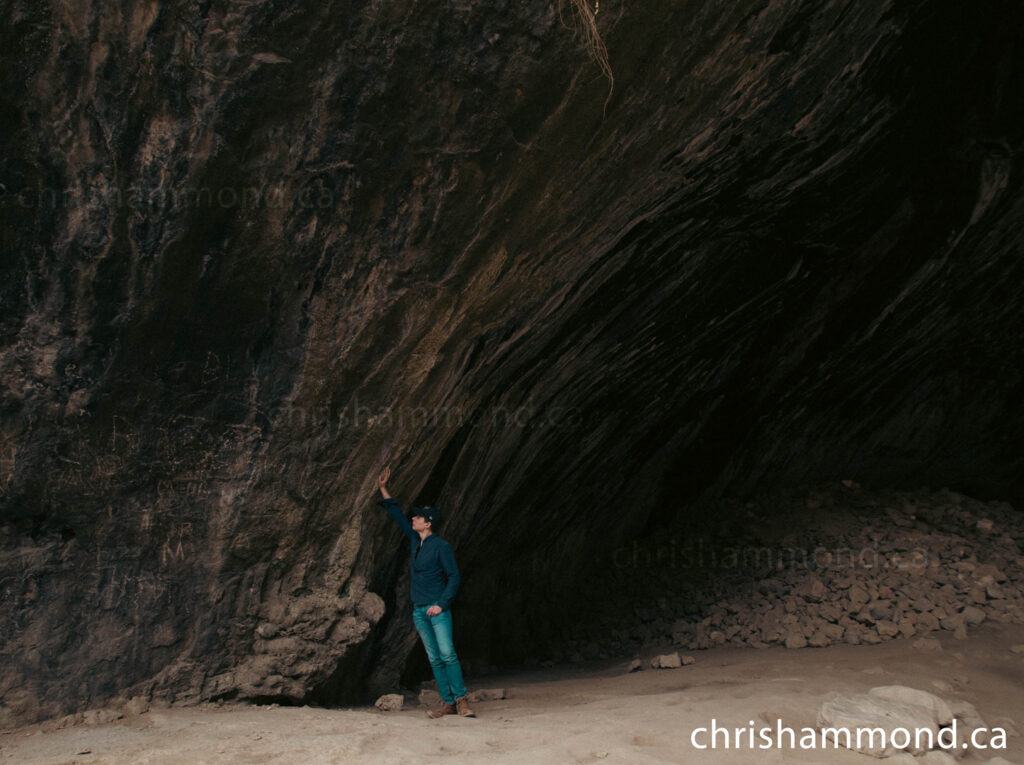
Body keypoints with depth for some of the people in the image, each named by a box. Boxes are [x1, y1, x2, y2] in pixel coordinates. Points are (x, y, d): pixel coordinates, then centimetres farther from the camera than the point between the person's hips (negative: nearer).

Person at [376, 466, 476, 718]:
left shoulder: (441, 546, -7)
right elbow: (397, 515, 21)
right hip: (419, 610, 7)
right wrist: (383, 489, 20)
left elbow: (454, 577, -9)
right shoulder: (415, 540, 11)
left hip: (437, 608, -7)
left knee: (447, 654, -14)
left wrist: (442, 604, -17)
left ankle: (461, 699, -11)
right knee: (434, 658, 3)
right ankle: (448, 703, 3)